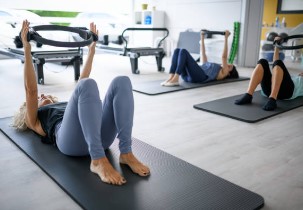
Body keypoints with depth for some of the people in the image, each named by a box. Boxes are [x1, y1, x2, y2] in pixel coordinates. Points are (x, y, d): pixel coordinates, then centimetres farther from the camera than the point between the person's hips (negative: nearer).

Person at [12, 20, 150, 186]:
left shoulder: (66, 105, 45)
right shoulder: (35, 121, 32)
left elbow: (81, 79, 44)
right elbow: (31, 89, 17)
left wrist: (91, 49, 42)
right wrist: (27, 50, 9)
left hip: (99, 134, 5)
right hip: (70, 140, -5)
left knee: (121, 81, -19)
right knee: (87, 85, -31)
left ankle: (126, 154, -25)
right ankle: (98, 161, -36)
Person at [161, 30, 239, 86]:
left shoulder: (223, 73, 20)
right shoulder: (213, 68, 40)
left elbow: (224, 56, 8)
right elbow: (202, 54, 43)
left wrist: (226, 38, 8)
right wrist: (202, 38, 44)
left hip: (199, 76, -7)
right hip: (188, 76, 7)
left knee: (183, 51, -23)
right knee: (177, 50, -11)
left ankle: (175, 79, -32)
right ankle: (171, 78, -24)